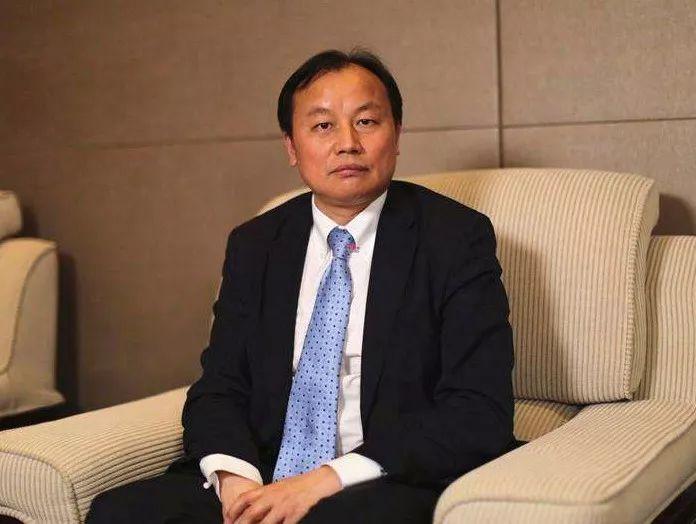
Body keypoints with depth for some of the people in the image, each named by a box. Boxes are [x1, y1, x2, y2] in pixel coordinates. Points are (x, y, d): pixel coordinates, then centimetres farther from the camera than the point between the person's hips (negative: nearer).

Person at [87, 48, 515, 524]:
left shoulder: (457, 238, -3)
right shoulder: (253, 245, 11)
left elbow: (481, 414, -11)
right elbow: (218, 388, 10)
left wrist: (328, 480, -19)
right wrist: (234, 477, -13)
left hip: (392, 485, -4)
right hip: (263, 478, 4)